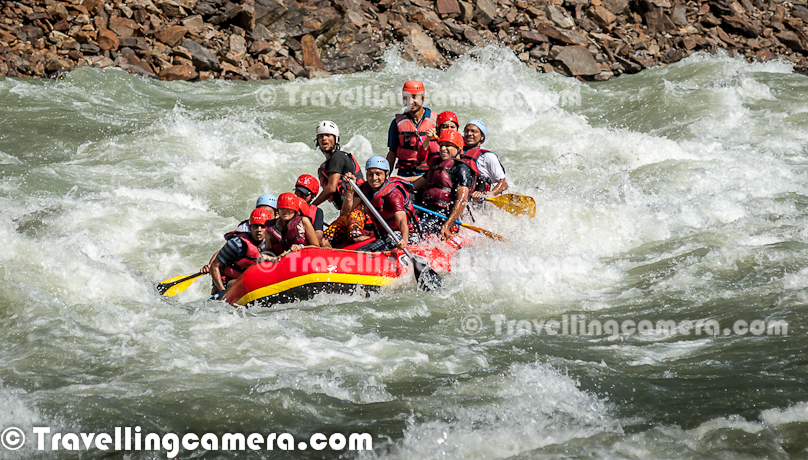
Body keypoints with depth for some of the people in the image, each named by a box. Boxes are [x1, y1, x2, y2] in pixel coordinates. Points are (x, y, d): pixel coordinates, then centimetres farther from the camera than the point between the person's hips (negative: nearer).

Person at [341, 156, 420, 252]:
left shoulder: (393, 193, -22)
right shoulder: (366, 188, -1)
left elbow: (402, 220, -37)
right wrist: (350, 190, -23)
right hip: (383, 237, 8)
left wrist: (404, 240, -57)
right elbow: (346, 211, -6)